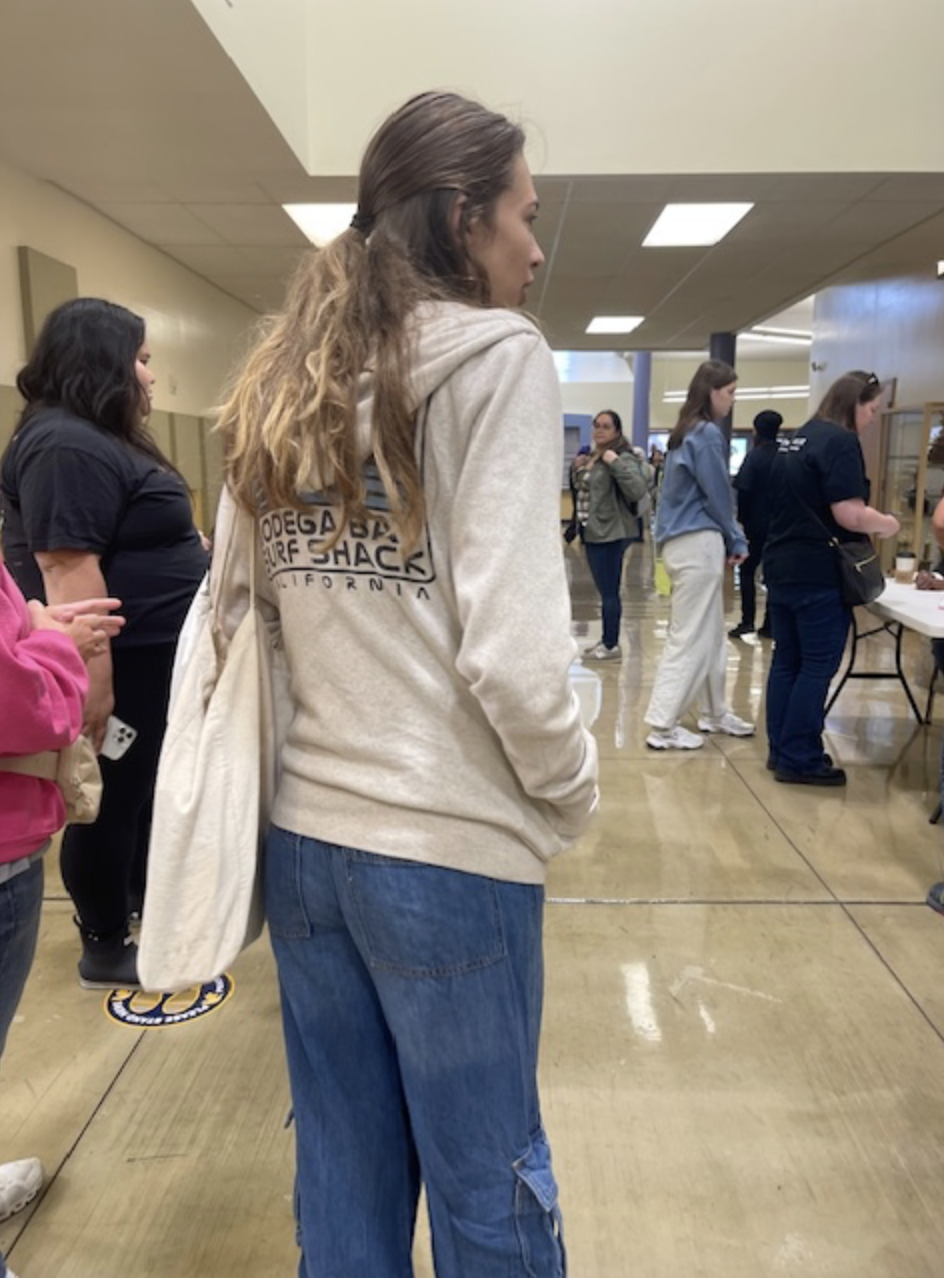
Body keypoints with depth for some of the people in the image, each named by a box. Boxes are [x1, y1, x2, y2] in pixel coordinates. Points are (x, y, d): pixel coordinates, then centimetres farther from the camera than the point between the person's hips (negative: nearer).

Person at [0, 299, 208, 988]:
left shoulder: (102, 439, 15)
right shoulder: (66, 447, -20)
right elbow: (68, 571, -27)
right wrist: (93, 683, -28)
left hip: (147, 654, 10)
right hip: (119, 662, -10)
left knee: (144, 788, 21)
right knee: (114, 800, 3)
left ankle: (137, 897, 38)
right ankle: (106, 948, 18)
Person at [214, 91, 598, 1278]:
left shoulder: (283, 377, 10)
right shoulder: (494, 356, -10)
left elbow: (245, 604, 9)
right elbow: (508, 646, -18)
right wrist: (571, 790, -1)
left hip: (300, 833, 7)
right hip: (444, 846, -6)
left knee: (342, 1168, 21)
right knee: (487, 1179, 14)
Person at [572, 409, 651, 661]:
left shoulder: (623, 457, -12)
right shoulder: (592, 456, 15)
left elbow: (639, 490, -25)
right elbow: (582, 489, 27)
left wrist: (616, 463, -27)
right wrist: (578, 469, 9)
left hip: (611, 533, -9)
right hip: (592, 532, 9)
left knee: (610, 591, -6)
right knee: (604, 591, 16)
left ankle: (612, 645, 2)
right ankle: (606, 639, 25)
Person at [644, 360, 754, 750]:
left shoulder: (686, 432, 16)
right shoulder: (708, 434, -13)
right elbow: (718, 496, -10)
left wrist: (728, 539, 11)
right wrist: (737, 541, 3)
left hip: (685, 541, 10)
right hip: (698, 543, -10)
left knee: (710, 634, 16)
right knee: (691, 637, -6)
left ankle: (715, 714, 26)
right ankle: (662, 726, -3)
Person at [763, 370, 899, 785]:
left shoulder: (796, 438, 14)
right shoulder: (840, 441, -14)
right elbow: (848, 514, -22)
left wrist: (871, 521, 22)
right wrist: (886, 524, -3)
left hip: (782, 566, 9)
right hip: (819, 573, -9)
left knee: (787, 660, 13)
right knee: (817, 667, -1)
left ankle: (781, 750, 19)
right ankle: (798, 759, 4)